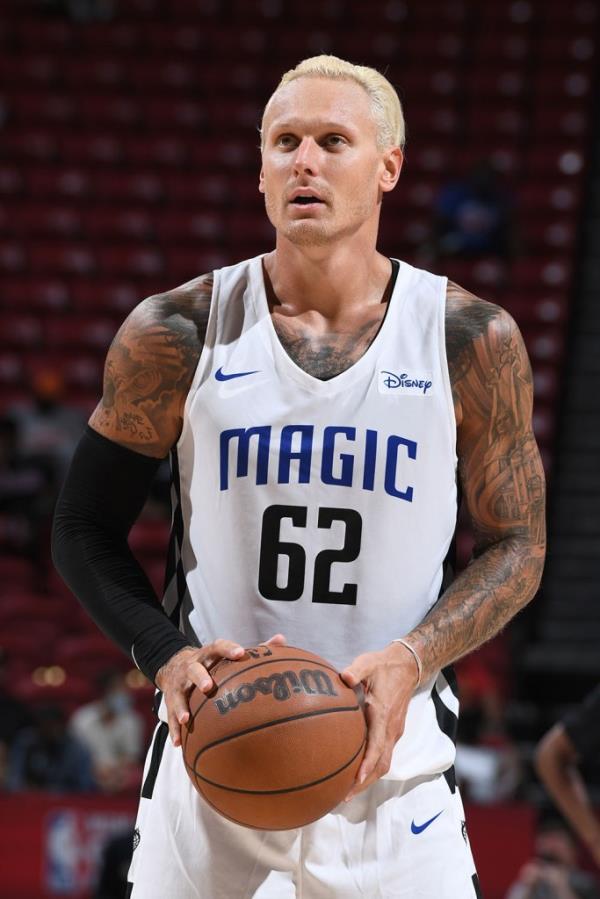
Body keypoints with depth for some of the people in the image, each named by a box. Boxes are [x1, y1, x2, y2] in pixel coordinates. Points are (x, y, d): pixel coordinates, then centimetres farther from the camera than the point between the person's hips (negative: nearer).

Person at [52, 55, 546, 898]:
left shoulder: (473, 342, -2)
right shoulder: (177, 334, -3)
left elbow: (517, 550, 4)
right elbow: (85, 533, 4)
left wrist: (412, 658, -14)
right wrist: (167, 656, -14)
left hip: (392, 758, 0)